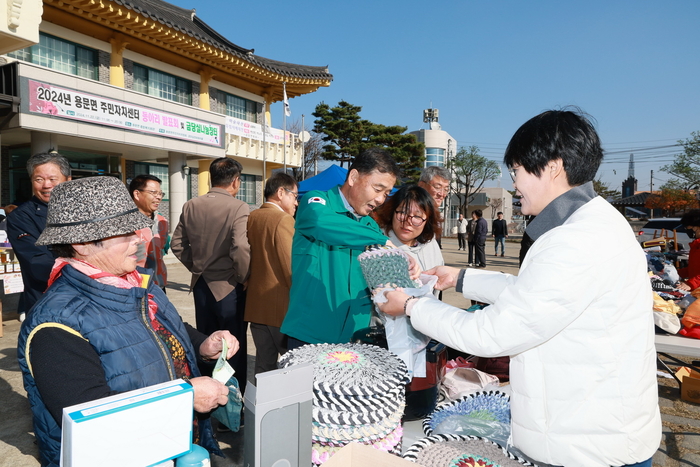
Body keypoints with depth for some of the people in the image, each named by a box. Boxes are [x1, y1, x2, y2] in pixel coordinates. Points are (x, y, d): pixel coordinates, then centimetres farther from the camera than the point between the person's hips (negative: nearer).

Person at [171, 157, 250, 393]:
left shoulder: (190, 206, 0)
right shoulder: (238, 207, -17)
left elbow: (177, 244, 4)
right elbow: (241, 248, -26)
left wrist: (197, 266, 14)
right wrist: (244, 277, -11)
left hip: (201, 284, 6)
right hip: (228, 286, -5)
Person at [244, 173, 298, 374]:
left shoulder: (251, 217, 9)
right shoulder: (284, 219, -13)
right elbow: (290, 265, -16)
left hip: (256, 303, 8)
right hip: (280, 304, -7)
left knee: (263, 362, 14)